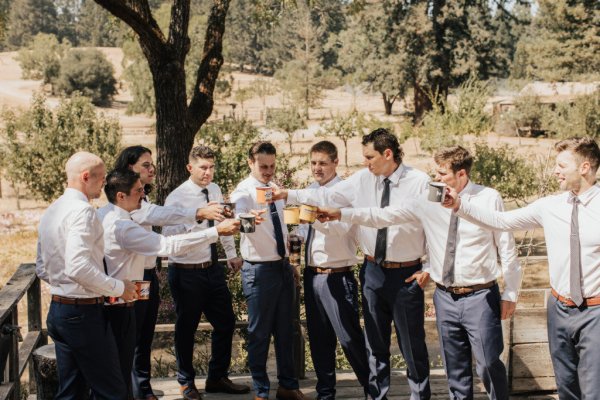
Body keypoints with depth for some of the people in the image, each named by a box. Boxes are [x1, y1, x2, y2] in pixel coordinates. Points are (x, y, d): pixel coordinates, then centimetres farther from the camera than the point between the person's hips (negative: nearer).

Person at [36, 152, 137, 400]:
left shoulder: (51, 212, 12)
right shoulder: (82, 211, -16)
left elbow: (42, 269, 18)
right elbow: (78, 267, -27)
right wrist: (118, 288, -15)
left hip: (58, 310, 10)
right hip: (84, 313, -10)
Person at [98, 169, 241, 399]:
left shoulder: (102, 215, 5)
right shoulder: (122, 227, -25)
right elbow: (169, 245, -29)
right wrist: (217, 231, -27)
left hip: (104, 304, 10)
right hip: (119, 309, -10)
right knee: (120, 372, 2)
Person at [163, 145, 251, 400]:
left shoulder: (215, 190, 4)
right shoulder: (177, 198, -17)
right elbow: (168, 237, -30)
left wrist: (231, 253, 21)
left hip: (213, 269, 6)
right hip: (186, 273, -6)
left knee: (226, 322, 11)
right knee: (186, 329, 9)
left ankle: (217, 378, 30)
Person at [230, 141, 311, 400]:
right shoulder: (244, 192, -13)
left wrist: (289, 261, 16)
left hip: (283, 267, 7)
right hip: (259, 270, -7)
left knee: (285, 330, 14)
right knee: (259, 333, 3)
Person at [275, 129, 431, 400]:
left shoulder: (420, 182, -10)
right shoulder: (362, 179, 1)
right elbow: (328, 196, 1)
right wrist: (289, 195, -5)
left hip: (406, 275, -4)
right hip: (373, 271, 4)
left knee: (412, 345, 4)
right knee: (376, 343, 14)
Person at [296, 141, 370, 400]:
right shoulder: (310, 191, 12)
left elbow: (343, 228, -27)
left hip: (337, 276, -7)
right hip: (312, 274, 7)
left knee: (350, 337, -5)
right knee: (319, 339, 15)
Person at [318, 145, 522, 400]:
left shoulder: (489, 199, -6)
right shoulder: (427, 201, 1)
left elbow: (506, 249, -3)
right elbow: (385, 216, 4)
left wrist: (510, 294, -2)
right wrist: (341, 214, -2)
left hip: (480, 297, -4)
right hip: (445, 297, 4)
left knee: (489, 364, -1)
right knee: (455, 369, 13)